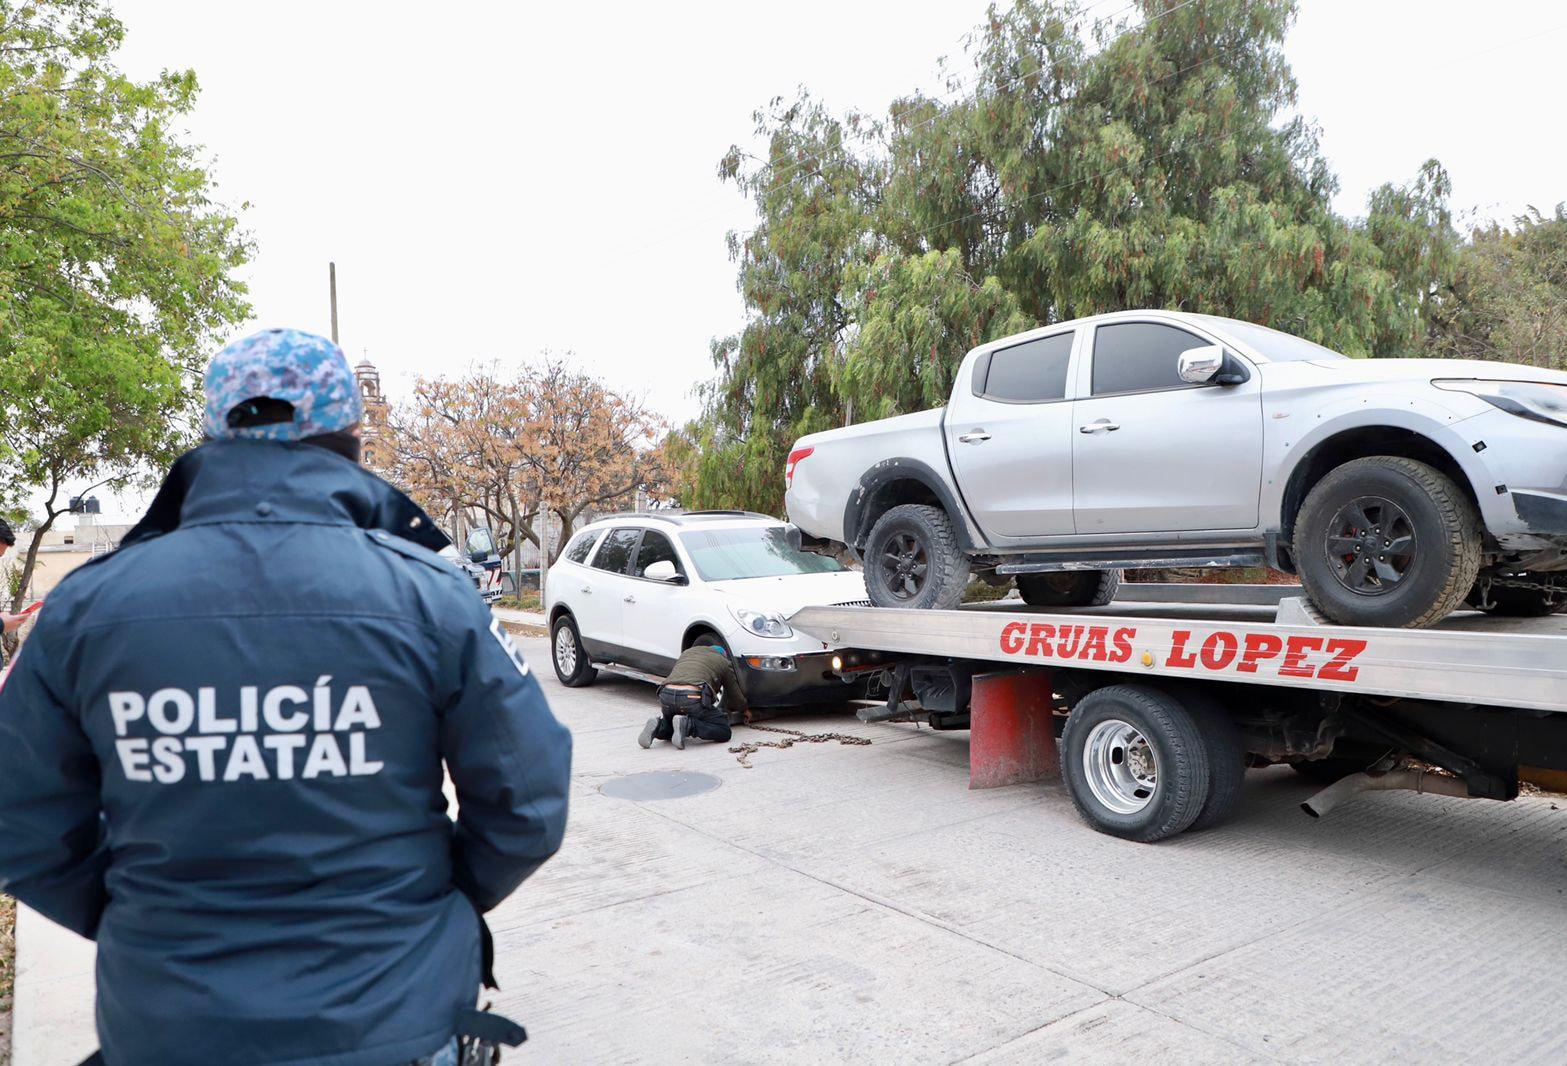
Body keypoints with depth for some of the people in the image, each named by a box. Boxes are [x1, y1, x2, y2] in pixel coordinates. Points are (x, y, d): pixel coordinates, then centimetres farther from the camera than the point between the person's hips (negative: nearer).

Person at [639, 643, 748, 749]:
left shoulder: (687, 652, 35)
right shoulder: (724, 662, 23)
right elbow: (735, 694, 31)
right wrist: (745, 710, 52)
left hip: (666, 694, 5)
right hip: (692, 697, -5)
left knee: (669, 725, 33)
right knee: (724, 731, 7)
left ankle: (659, 726, -1)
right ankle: (687, 724, -15)